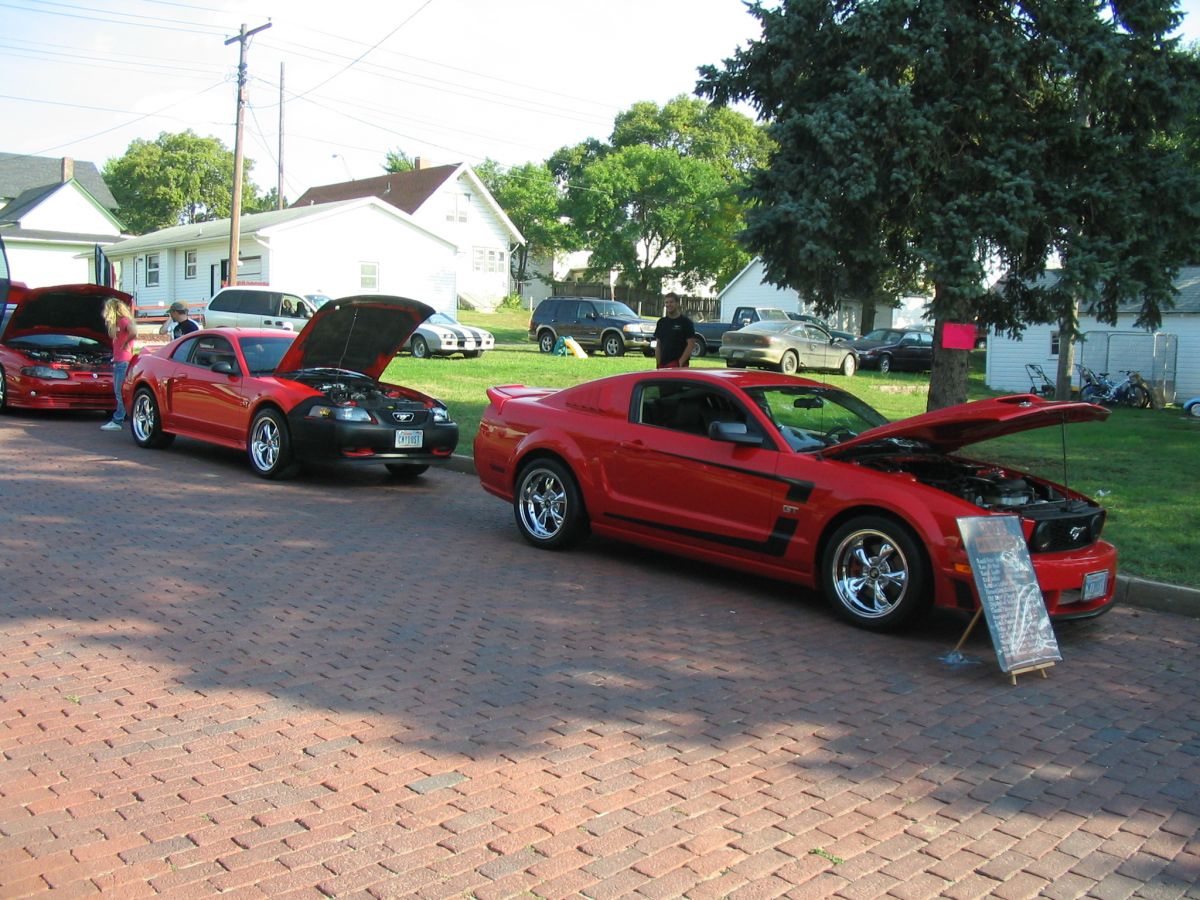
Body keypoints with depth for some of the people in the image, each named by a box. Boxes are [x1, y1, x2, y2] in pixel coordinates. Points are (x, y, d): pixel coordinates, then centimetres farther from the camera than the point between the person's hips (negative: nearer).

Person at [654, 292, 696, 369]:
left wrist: (681, 362, -14)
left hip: (678, 365, -5)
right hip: (663, 365, 6)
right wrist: (657, 364, 6)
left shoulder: (686, 322, -1)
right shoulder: (661, 322, 15)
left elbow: (691, 344, -7)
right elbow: (658, 345, 16)